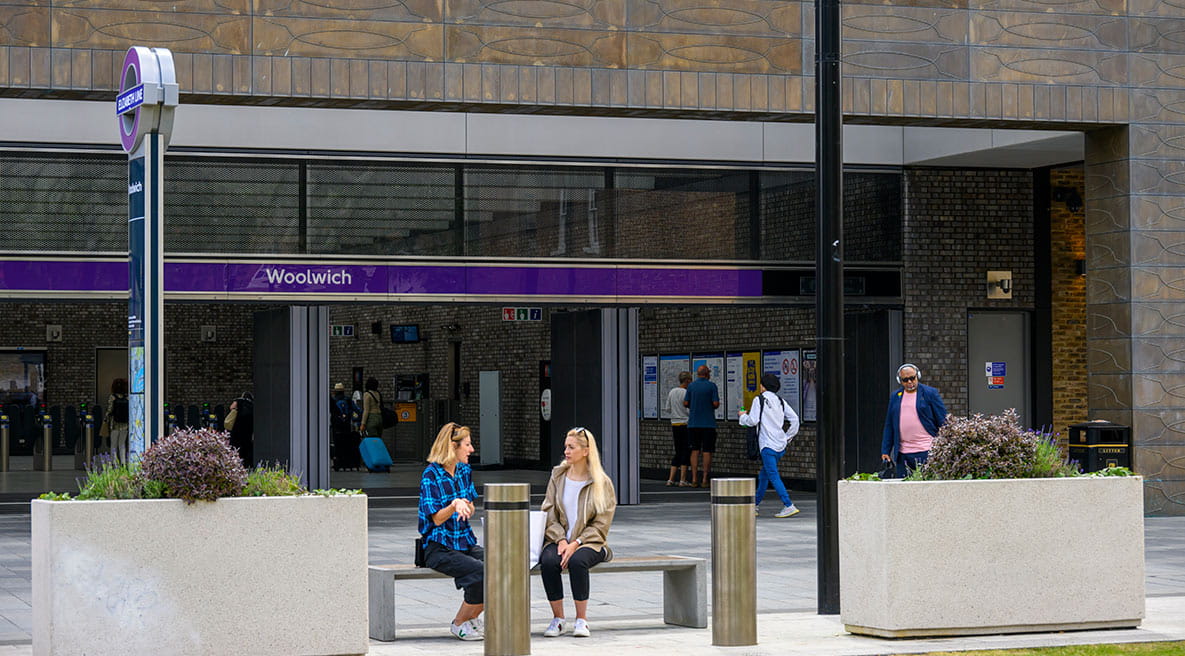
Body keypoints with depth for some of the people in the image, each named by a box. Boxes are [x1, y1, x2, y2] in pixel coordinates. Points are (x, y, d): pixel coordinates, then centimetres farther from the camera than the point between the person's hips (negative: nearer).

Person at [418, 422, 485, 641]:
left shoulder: (465, 471, 11)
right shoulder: (431, 475, -10)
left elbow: (471, 509, 12)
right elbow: (437, 519, -12)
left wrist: (466, 507, -12)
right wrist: (454, 506, -31)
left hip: (465, 543, 7)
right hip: (439, 547, -7)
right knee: (482, 572, -28)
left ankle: (471, 617, 4)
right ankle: (459, 623, -5)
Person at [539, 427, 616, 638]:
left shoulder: (601, 483, 0)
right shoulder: (557, 476, 10)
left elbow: (601, 525, -3)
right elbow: (548, 513, 6)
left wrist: (576, 544, -15)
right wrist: (561, 540, -10)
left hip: (589, 542, -3)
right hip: (558, 539, 3)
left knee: (577, 561, -36)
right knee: (548, 561, -31)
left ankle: (581, 619, -21)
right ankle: (557, 618, -16)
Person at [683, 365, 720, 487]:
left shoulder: (691, 386, 4)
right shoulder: (712, 386, -5)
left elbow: (685, 403, 2)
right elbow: (716, 403, -11)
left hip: (693, 423, 3)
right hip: (708, 424, -3)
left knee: (695, 451, 7)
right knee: (707, 451, 2)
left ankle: (694, 479, 1)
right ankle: (704, 479, 0)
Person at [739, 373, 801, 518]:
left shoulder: (759, 399, -5)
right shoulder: (780, 401, 13)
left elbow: (753, 421, -10)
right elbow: (794, 419, 9)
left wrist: (742, 416, 10)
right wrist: (788, 437, 18)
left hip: (768, 445, -8)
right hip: (781, 445, 8)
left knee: (773, 476, -11)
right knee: (764, 475, 17)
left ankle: (789, 506, -21)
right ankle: (754, 506, 25)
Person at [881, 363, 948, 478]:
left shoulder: (930, 393, 3)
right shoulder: (895, 397, 14)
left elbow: (942, 421, 2)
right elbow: (889, 426, 15)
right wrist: (885, 451, 10)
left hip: (926, 451, -4)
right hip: (903, 453, 4)